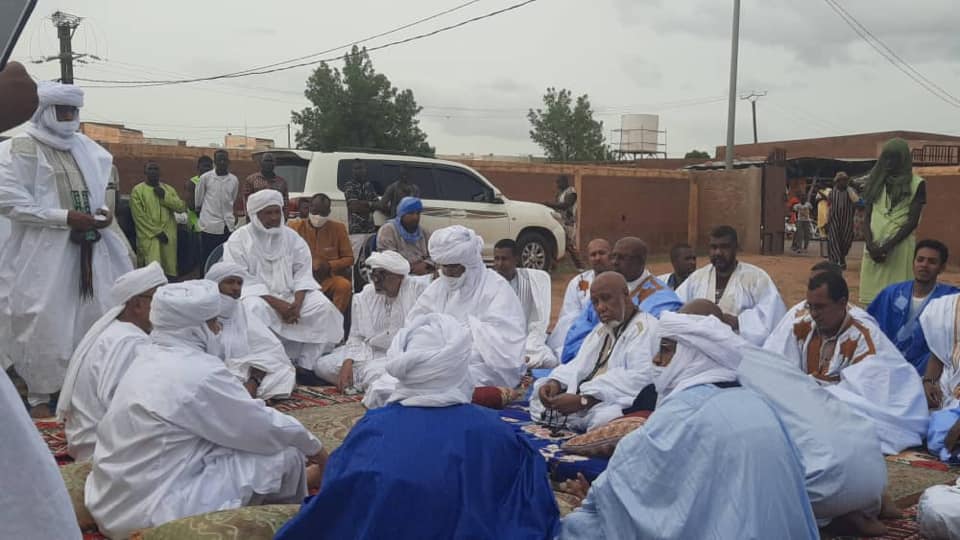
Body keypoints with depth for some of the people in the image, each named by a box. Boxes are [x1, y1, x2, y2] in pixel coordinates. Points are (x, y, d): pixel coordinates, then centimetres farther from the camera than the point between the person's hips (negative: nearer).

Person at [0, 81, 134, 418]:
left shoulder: (86, 148, 11)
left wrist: (104, 211, 0)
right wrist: (66, 217, -18)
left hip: (88, 249, 6)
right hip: (42, 253, -6)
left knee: (95, 319, 10)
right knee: (43, 324, -2)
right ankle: (39, 396, 11)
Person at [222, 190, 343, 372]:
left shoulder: (291, 236, 9)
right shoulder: (239, 240, -4)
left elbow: (303, 271, 4)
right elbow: (242, 281, -13)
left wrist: (297, 302, -16)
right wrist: (276, 304, -22)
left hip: (290, 294, 4)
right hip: (256, 295, -4)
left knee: (322, 306, -20)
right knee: (255, 310, -37)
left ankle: (307, 365, -15)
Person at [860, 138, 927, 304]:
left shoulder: (916, 184, 3)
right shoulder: (876, 181, 14)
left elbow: (913, 221, -3)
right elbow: (867, 216, 10)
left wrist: (887, 246, -12)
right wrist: (870, 244, -6)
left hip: (900, 246, -3)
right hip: (874, 247, 3)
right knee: (872, 297, 0)